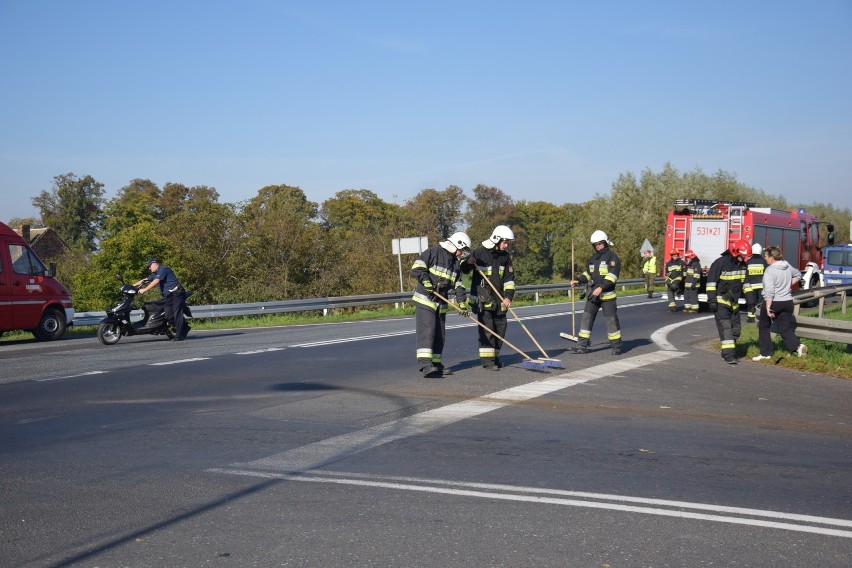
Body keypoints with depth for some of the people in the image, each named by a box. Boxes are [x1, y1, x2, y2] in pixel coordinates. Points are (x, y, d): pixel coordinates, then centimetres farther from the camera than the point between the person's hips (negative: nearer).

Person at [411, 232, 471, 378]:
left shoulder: (455, 263, 17)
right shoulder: (432, 252, -7)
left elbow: (458, 284, 14)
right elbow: (417, 268, -14)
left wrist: (462, 302, 2)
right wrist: (426, 282, -25)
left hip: (441, 303, 8)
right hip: (425, 300, -8)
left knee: (440, 334, 9)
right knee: (427, 330, -18)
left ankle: (435, 364, 17)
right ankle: (425, 364, -25)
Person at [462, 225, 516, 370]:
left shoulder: (505, 256, 6)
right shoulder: (479, 252, -8)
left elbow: (509, 278, 6)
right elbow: (464, 271, 1)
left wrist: (508, 296, -5)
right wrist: (468, 264, -23)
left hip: (499, 298, 6)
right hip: (482, 298, -6)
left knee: (500, 326, 9)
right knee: (486, 328, -9)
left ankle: (494, 356, 23)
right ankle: (487, 359, -7)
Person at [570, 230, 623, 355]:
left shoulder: (612, 257, -7)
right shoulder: (593, 258, 15)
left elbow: (612, 275, -18)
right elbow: (588, 273, 23)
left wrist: (601, 288, -26)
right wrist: (578, 281, 4)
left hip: (607, 295, -7)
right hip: (594, 294, 7)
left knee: (611, 320, -2)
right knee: (587, 318, 2)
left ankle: (616, 346, 10)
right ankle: (582, 346, 5)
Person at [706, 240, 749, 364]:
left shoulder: (742, 265, 7)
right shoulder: (720, 263, -15)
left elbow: (746, 282, 19)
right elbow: (711, 281, -14)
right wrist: (711, 300, -18)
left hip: (734, 302, 7)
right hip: (720, 301, -7)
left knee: (735, 329, 9)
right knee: (725, 327, -14)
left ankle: (729, 351, 22)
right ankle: (728, 355, -16)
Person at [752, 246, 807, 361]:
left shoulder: (770, 270, -18)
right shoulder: (787, 266, 4)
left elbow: (769, 291, -24)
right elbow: (798, 275, 23)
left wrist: (768, 307, -27)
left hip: (773, 303, -6)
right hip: (788, 302, 6)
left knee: (763, 327, 13)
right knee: (785, 329, 9)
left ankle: (766, 353, 17)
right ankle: (797, 346, -15)